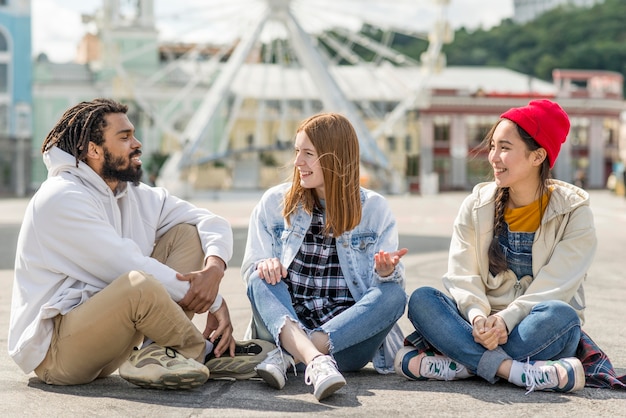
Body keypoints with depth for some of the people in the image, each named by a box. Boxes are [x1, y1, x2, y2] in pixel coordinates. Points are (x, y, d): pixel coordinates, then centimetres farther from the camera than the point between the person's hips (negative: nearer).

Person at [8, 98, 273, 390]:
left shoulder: (135, 195, 9)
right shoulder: (62, 199, -17)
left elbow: (212, 223, 7)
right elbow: (130, 269, -23)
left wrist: (214, 268, -16)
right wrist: (215, 302, -18)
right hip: (54, 351, -8)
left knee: (187, 233, 1)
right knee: (140, 285, -38)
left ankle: (159, 354, -15)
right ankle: (204, 351, -9)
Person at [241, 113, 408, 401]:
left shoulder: (374, 208, 5)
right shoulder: (274, 203, 6)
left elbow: (385, 288, 0)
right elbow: (251, 270, 5)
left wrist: (385, 272, -24)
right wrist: (264, 267, -19)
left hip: (346, 337, 0)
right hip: (286, 328, 1)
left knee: (394, 295, -27)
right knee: (261, 280, -26)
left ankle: (287, 357, -35)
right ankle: (315, 360, -51)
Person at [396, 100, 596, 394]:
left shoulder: (573, 212, -3)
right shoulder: (476, 206, 6)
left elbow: (556, 285, -13)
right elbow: (462, 275, -3)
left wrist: (505, 320, -28)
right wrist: (477, 316, -24)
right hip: (483, 324, 3)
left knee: (561, 315, -36)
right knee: (421, 299, -23)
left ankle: (458, 366, -30)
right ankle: (512, 370, -37)